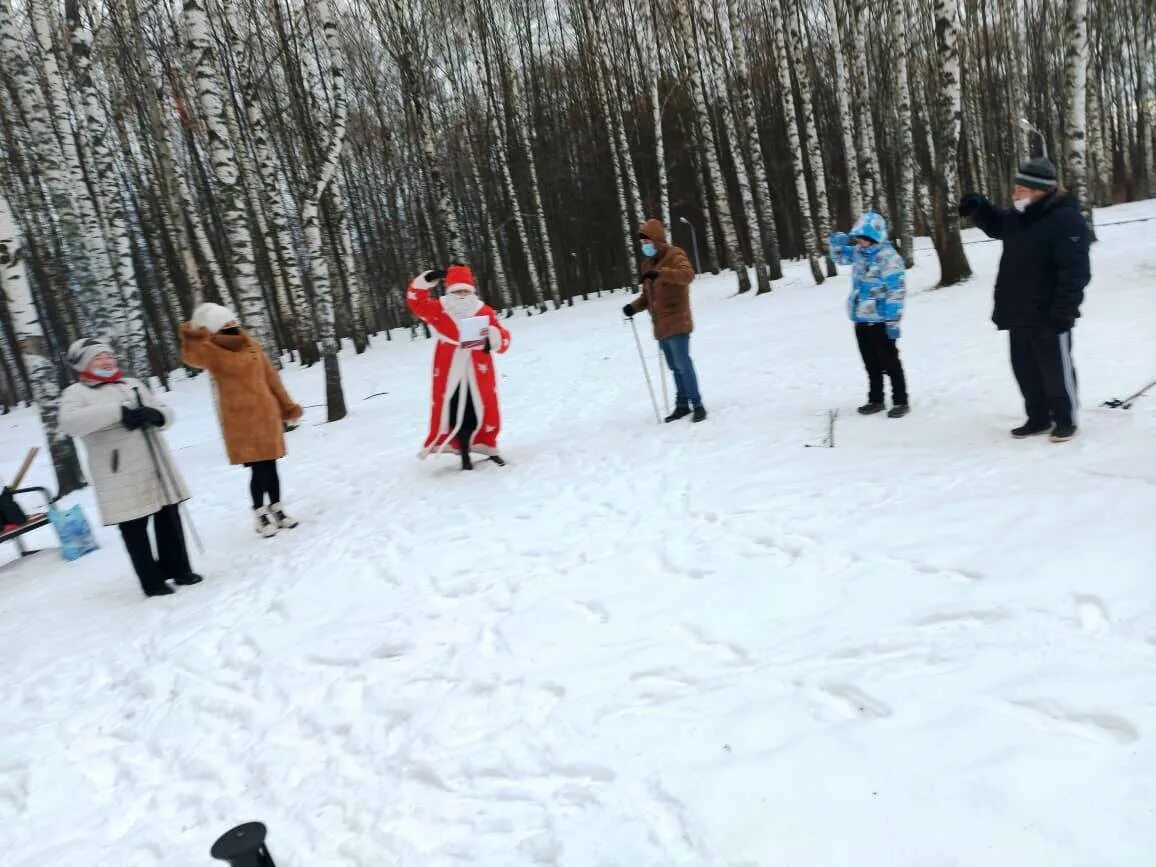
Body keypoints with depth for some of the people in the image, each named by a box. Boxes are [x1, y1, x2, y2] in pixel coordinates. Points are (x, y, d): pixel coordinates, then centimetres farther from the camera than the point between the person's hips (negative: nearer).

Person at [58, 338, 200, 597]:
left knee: (169, 519, 11)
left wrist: (155, 415, -11)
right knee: (134, 529, 1)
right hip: (122, 477, -5)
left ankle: (179, 569, 25)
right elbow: (70, 422, -23)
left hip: (156, 468, 5)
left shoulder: (132, 384, 15)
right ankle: (153, 581, 11)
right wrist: (119, 412, -26)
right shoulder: (76, 393, -1)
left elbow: (166, 413, 15)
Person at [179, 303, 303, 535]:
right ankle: (260, 515, 12)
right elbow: (191, 357, -28)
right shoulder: (212, 352, -5)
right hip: (241, 421, -5)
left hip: (267, 414, 5)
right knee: (259, 469, -5)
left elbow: (270, 378, 15)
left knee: (271, 465, 11)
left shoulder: (252, 346, 9)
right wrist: (191, 337, -43)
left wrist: (286, 405, 17)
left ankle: (276, 509, 25)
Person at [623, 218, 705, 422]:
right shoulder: (648, 263, 18)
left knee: (683, 364, -10)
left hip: (676, 322, -8)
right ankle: (682, 404, 19)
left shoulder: (674, 255, -5)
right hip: (661, 325, 8)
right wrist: (634, 306, 2)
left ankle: (697, 405, -4)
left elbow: (688, 274, -26)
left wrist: (661, 273, -39)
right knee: (675, 367, 12)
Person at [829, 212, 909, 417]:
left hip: (880, 320, -7)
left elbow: (896, 290, -18)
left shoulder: (888, 257, -16)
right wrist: (837, 240, 0)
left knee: (890, 363, 1)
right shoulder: (858, 252, 7)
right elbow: (839, 255, 24)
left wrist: (893, 320, -19)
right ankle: (876, 400, 27)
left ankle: (901, 402, 11)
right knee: (871, 364, 16)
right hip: (861, 319, 8)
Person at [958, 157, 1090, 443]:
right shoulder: (1018, 215, 7)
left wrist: (1063, 311, -24)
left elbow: (1075, 271, -22)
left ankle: (1065, 420, 20)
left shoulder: (1066, 220, -18)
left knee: (1056, 369, 5)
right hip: (1019, 313, 8)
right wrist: (977, 208, 7)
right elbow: (995, 225, 29)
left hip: (1048, 315, -8)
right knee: (1024, 368, 15)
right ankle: (1038, 418, 28)